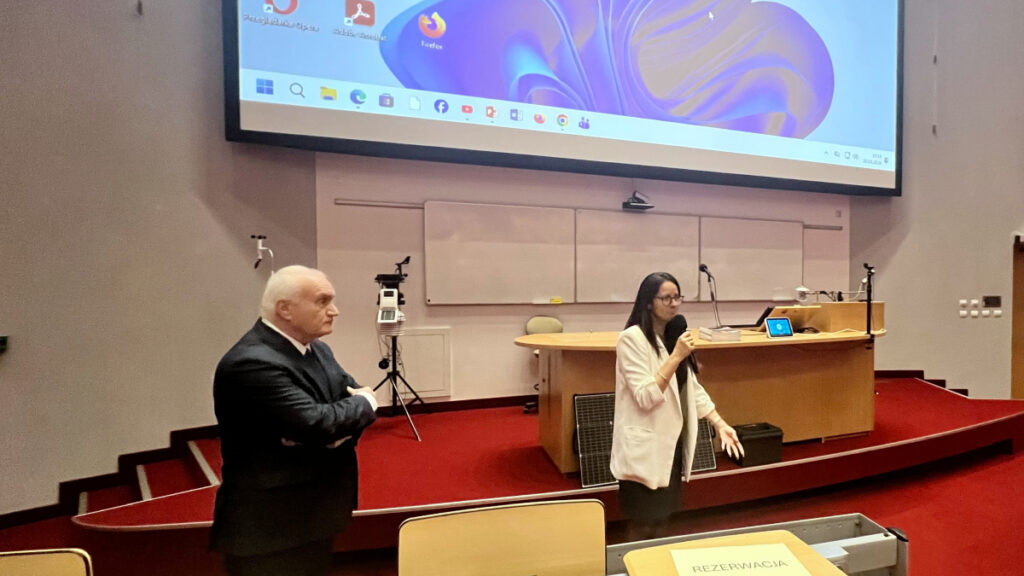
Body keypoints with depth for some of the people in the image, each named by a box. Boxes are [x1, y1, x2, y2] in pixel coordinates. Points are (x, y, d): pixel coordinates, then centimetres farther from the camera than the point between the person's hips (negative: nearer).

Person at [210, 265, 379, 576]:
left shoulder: (316, 349, 5)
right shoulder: (250, 363, -24)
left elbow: (360, 401, 3)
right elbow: (317, 423, -31)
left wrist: (333, 428, -19)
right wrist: (363, 402, -11)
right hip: (269, 528, -8)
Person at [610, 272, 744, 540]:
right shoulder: (632, 338, -17)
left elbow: (693, 388, 11)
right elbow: (645, 397, -23)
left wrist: (720, 424, 3)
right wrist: (676, 357, -25)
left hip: (673, 442, 7)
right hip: (645, 447, -7)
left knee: (662, 517, 19)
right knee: (644, 524, 7)